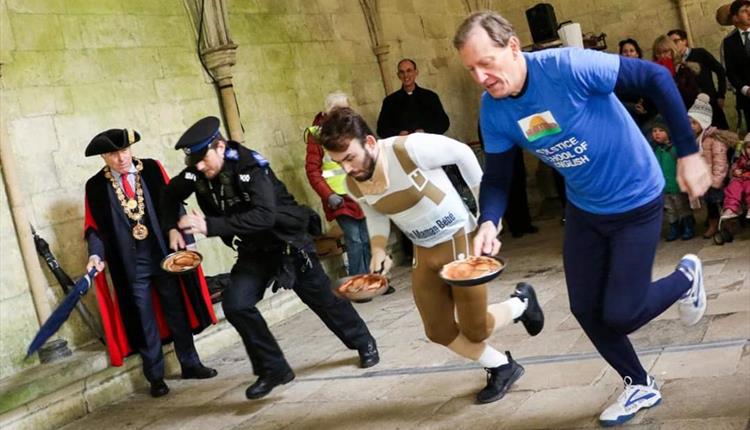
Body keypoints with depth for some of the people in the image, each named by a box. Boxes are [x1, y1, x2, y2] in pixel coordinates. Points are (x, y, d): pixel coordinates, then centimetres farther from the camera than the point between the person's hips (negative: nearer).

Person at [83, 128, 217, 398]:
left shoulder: (152, 169, -3)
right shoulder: (95, 186, -4)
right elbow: (94, 227, 1)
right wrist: (96, 255, -16)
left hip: (164, 255, 1)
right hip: (129, 264, -1)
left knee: (177, 312, 13)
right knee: (144, 320, 9)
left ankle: (190, 364, 28)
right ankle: (155, 376, 22)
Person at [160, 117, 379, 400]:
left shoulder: (250, 166, -29)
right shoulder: (197, 173, -10)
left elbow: (265, 215, -42)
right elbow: (171, 195, 9)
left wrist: (209, 226, -45)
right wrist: (172, 228, -8)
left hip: (287, 241, -5)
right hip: (253, 251, 5)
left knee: (322, 299, 10)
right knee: (235, 305, -15)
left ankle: (364, 344, 37)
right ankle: (274, 369, 2)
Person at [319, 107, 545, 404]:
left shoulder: (410, 148, -30)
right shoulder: (353, 184, -10)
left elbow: (463, 154, -15)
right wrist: (378, 250, -9)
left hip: (460, 240, -6)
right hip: (424, 253, 6)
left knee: (475, 329, 2)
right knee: (439, 331, 11)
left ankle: (521, 302, 33)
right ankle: (502, 367, 33)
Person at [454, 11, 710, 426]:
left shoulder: (570, 66, -30)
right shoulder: (493, 110, -13)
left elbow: (656, 78, -23)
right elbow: (496, 177, -6)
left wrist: (688, 153, -21)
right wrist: (488, 223, -26)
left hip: (636, 202, -6)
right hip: (583, 208, 6)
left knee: (619, 316, -3)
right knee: (585, 309, 11)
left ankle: (685, 277, 28)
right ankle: (639, 385, 36)